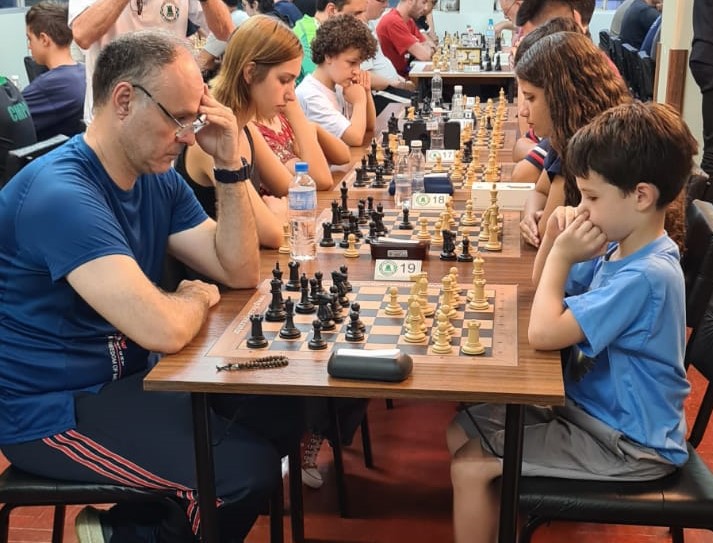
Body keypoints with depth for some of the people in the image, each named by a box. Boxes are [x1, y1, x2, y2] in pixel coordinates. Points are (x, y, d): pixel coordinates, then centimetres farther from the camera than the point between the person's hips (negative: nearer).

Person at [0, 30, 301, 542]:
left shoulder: (158, 178, 3)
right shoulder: (61, 193, -26)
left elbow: (240, 271, 3)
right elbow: (164, 329, -35)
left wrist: (230, 164, -7)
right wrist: (197, 296, -12)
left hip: (124, 374, 9)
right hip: (51, 407, -9)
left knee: (286, 411, 5)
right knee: (248, 473, -20)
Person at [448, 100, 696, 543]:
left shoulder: (645, 276, -29)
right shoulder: (620, 249, 0)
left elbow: (543, 332, -32)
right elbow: (546, 286, 14)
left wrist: (561, 255, -20)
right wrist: (555, 238, -6)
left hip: (627, 444, -9)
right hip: (589, 405, 9)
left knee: (470, 465, -12)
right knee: (461, 431, 7)